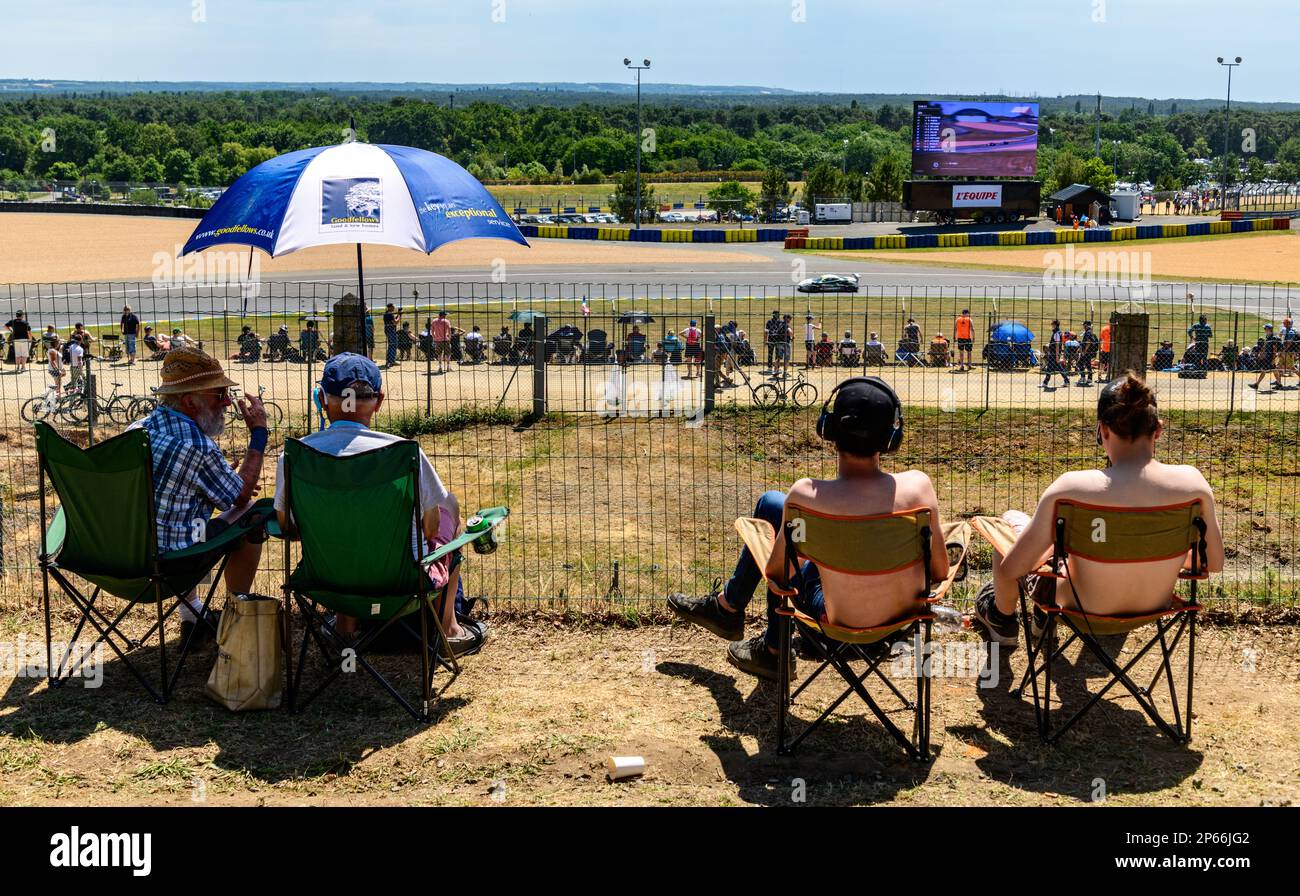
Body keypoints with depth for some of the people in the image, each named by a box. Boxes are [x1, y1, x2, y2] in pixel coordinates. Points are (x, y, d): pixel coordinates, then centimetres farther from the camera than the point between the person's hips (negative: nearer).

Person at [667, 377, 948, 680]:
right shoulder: (919, 485, -19)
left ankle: (728, 605, 39)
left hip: (845, 620, -3)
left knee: (771, 504, 14)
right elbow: (940, 572, -6)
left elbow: (775, 571, -11)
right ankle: (773, 646, 43)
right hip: (907, 613, 3)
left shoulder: (807, 495, -26)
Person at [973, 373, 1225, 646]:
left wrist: (1046, 553, 1)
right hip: (1156, 607, 4)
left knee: (1010, 520, 22)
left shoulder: (1072, 488, -30)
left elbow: (1010, 570, -22)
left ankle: (1003, 619, 47)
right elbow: (1215, 564, -5)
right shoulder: (1192, 482, -21)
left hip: (1085, 612, -3)